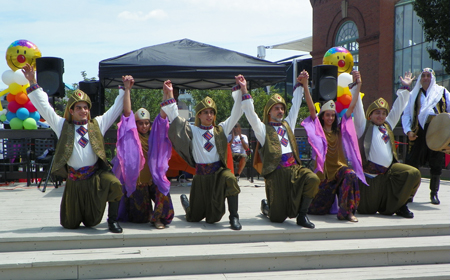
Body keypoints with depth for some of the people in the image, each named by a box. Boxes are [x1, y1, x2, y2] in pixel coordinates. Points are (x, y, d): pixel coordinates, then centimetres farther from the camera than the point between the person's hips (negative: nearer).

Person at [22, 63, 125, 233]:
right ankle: (75, 212, 42)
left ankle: (113, 220, -12)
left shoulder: (97, 124, 11)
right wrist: (32, 82, 5)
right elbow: (44, 106, 8)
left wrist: (126, 89, 7)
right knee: (70, 224, 3)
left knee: (114, 184, -34)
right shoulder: (63, 126, 8)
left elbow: (116, 109, 14)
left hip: (96, 175, 0)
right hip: (74, 178, 0)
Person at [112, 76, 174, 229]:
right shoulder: (132, 136, -2)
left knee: (163, 193, -28)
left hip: (153, 178, 2)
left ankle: (157, 218, -3)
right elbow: (127, 112, -12)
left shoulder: (153, 134, 4)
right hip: (136, 181, -2)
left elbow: (163, 115, -5)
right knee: (140, 218, 6)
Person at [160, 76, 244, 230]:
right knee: (193, 218, 9)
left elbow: (236, 113, 3)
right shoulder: (192, 131, 5)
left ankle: (234, 217, -23)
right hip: (201, 175, 0)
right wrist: (169, 95, -9)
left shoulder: (220, 129, 8)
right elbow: (174, 117, -2)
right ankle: (186, 201, 47)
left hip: (219, 171, 0)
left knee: (229, 178, -38)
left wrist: (243, 90, -5)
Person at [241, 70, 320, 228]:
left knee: (312, 179, -28)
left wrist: (302, 85, 26)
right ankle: (266, 205, 32)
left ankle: (302, 215, -11)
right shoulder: (263, 129, 7)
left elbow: (295, 106, 26)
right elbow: (250, 114, -3)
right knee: (278, 217, -5)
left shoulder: (287, 124, 21)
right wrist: (245, 92, -7)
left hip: (294, 167, 5)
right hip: (276, 172, -5)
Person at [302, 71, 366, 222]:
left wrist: (357, 85, -1)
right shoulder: (318, 129, 1)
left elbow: (351, 106, 5)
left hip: (339, 168, 2)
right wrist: (305, 86, -23)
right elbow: (311, 108, -12)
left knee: (351, 175, -35)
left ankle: (346, 211, -26)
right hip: (324, 171, -2)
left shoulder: (339, 129, 9)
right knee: (318, 209, 3)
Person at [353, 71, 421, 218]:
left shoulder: (388, 126, 21)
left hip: (390, 169, 5)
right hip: (370, 172, -5)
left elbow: (397, 108, 27)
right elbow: (357, 108, -4)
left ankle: (398, 204, -2)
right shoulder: (363, 126, 5)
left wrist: (404, 89, 29)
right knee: (367, 209, -4)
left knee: (413, 174, -19)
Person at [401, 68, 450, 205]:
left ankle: (434, 193, 18)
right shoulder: (414, 94, 17)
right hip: (419, 132, 0)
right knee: (412, 163, -7)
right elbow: (406, 114, 10)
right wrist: (408, 131, -5)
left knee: (436, 165, 4)